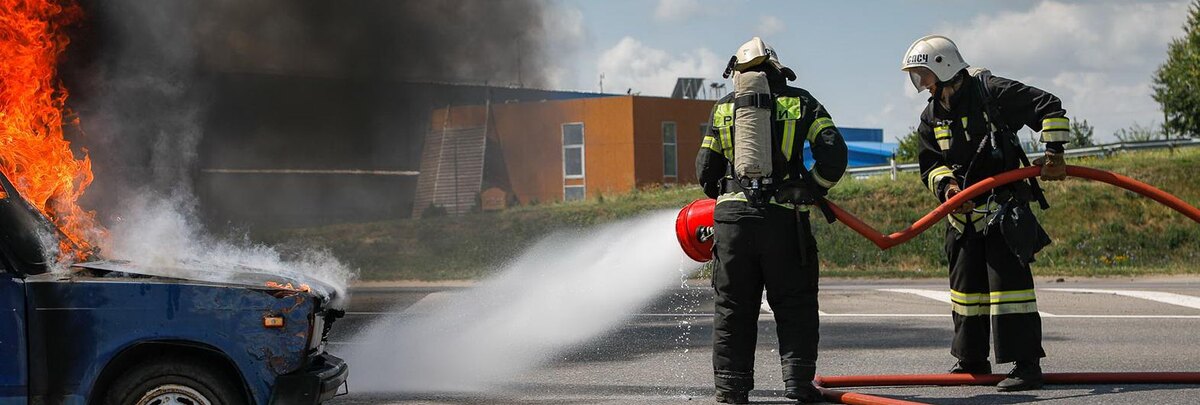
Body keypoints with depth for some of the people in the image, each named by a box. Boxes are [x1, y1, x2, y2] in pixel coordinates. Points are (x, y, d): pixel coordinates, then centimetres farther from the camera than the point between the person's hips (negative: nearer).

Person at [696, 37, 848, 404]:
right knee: (794, 304, 8)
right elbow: (833, 156, -2)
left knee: (733, 307, 9)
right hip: (785, 219, -2)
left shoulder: (724, 107, 12)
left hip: (732, 218, 2)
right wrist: (812, 191, 13)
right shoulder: (800, 103, 7)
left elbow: (705, 170, 12)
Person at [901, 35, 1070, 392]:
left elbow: (1049, 108, -11)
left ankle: (1027, 364, -8)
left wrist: (1053, 153, -14)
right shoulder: (931, 118, 8)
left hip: (1003, 206, -7)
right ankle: (972, 360, 26)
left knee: (1009, 280, -12)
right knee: (966, 284, 13)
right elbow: (931, 164, 10)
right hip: (963, 213, 8)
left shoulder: (990, 91, -13)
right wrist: (946, 185, -11)